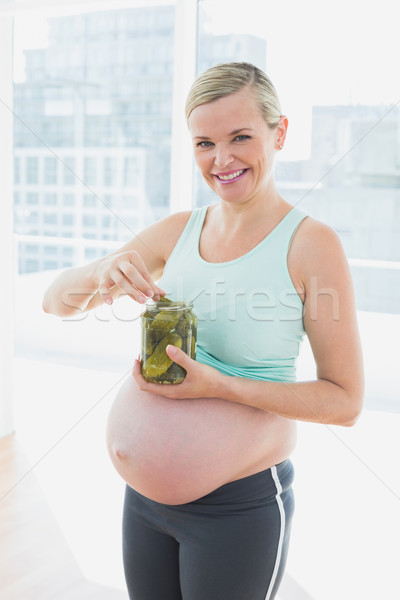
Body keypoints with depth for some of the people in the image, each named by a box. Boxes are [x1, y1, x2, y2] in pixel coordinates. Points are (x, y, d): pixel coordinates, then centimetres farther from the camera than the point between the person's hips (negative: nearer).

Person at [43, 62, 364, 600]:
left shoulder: (311, 244, -16)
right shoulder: (178, 232, -1)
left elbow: (344, 401, -14)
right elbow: (55, 300, 2)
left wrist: (219, 386, -24)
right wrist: (102, 273, -20)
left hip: (241, 503, -4)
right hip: (147, 489, 5)